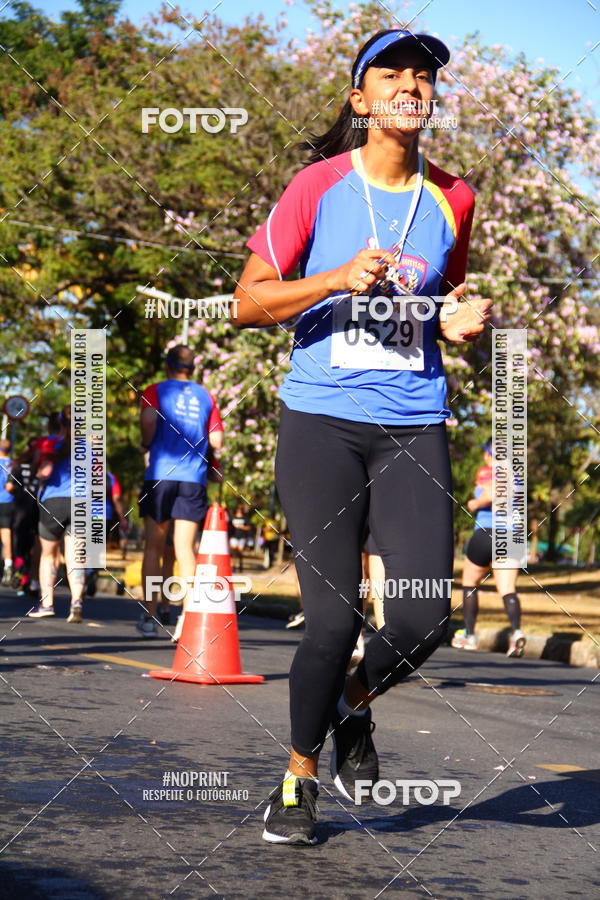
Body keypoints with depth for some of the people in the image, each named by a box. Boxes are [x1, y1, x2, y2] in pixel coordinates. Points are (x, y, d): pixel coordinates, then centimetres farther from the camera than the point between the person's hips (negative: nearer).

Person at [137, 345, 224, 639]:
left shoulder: (156, 391, 5)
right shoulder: (206, 396, 13)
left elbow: (149, 419, -14)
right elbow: (217, 441, 8)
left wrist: (146, 444, 4)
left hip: (160, 474, -2)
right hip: (194, 478, 2)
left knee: (153, 546, 8)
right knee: (185, 548, 1)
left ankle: (149, 617, 10)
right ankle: (188, 613, -14)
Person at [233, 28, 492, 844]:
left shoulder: (453, 199, 8)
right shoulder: (319, 186, -1)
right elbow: (248, 302, -1)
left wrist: (460, 320, 1)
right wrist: (339, 279, -15)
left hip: (414, 427, 3)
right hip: (322, 422, -3)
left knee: (426, 618, -7)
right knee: (334, 619, -6)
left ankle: (354, 706, 27)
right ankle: (300, 777, 17)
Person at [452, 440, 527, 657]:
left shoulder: (486, 472, -5)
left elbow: (491, 495, -24)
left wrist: (475, 504, -5)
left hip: (485, 533, -5)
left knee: (469, 583, 16)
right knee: (508, 589, -4)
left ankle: (469, 635, 19)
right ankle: (516, 631, -28)